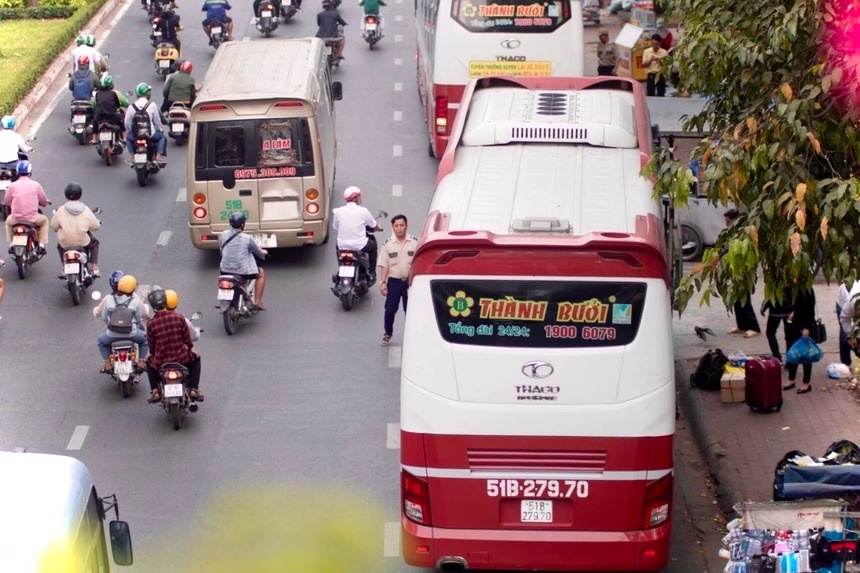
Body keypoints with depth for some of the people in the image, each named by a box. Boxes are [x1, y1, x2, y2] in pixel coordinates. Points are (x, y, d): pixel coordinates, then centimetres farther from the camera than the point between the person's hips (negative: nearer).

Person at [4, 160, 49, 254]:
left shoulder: (12, 186, -5)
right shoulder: (35, 185, -6)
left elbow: (8, 201, 6)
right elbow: (44, 200, 5)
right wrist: (45, 203, 30)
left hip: (16, 219, 1)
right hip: (32, 218, -1)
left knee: (8, 221, 35)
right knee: (44, 220, 30)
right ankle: (41, 246, 20)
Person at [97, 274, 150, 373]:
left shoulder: (108, 299, -4)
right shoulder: (136, 299, -6)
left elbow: (104, 318, 6)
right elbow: (139, 317, 4)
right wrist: (140, 326, 27)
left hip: (112, 334, 1)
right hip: (131, 334, -1)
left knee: (101, 341, 33)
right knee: (145, 338, 30)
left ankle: (107, 363, 21)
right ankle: (141, 362, 21)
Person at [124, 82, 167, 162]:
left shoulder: (131, 106, -3)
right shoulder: (152, 105, -7)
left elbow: (127, 123, 0)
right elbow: (157, 120, 2)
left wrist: (128, 132, 21)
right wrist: (161, 128, 23)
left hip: (135, 135, 2)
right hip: (150, 135, -2)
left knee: (128, 137, 35)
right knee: (162, 136, 28)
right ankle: (158, 156, 13)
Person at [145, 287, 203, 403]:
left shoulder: (151, 323, -14)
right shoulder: (178, 317, -13)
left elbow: (151, 344, -1)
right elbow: (186, 337, -2)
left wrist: (151, 353, 21)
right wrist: (191, 347, 19)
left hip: (161, 363, 0)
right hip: (181, 359, 0)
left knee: (149, 362, 35)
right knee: (196, 358, 32)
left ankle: (155, 392, 25)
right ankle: (193, 390, 24)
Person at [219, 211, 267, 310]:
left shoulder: (222, 235, -1)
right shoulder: (247, 238, -11)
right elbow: (258, 252, 5)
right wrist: (263, 252, 30)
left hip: (225, 271, 4)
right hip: (243, 272, -4)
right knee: (261, 274, 25)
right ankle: (257, 302, 18)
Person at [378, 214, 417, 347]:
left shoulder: (414, 242, -2)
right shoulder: (388, 244, -1)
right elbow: (384, 266, 1)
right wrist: (382, 282, -6)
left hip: (410, 281, 0)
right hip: (394, 281, 0)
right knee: (390, 310, 3)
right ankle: (387, 334, 19)